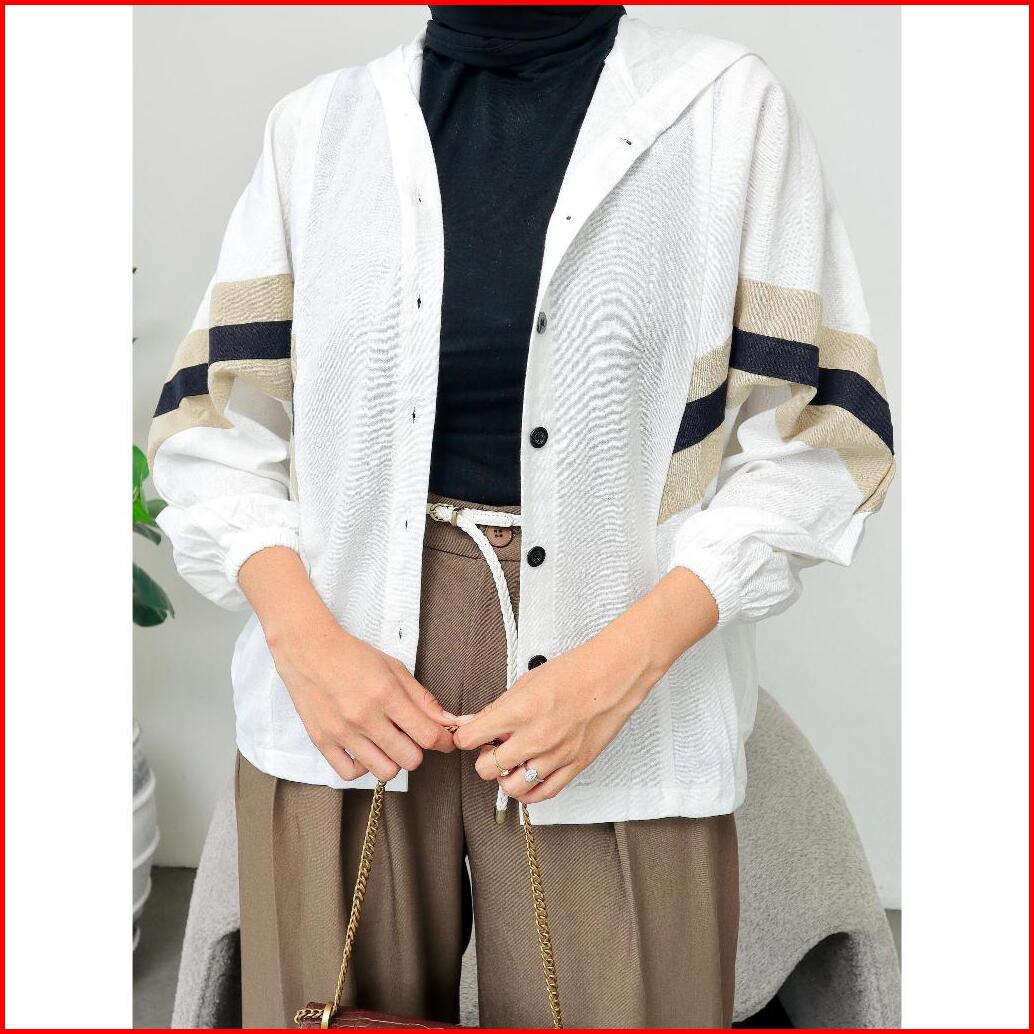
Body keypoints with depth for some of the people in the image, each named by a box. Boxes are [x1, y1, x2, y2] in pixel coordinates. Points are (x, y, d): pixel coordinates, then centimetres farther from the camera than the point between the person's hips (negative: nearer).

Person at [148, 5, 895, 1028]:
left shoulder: (728, 101, 2)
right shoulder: (318, 120, 8)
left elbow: (813, 432, -1)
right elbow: (212, 415, 8)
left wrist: (623, 661, -13)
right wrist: (304, 638, -8)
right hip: (340, 701, 2)